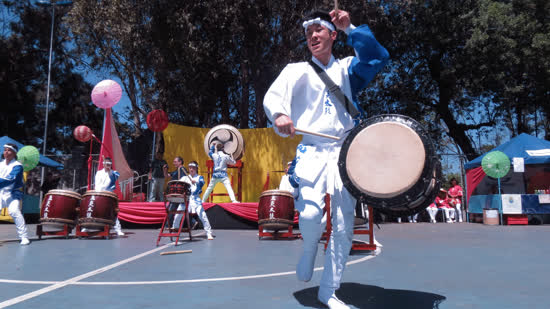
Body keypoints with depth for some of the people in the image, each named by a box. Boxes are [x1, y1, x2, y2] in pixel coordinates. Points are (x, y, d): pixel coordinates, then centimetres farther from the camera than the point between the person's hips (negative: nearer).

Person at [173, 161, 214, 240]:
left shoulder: (199, 177, 7)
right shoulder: (184, 178, 18)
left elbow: (202, 183, -15)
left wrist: (195, 182, -36)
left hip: (195, 199, -3)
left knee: (202, 215, -16)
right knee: (177, 215, 5)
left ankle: (209, 233, -9)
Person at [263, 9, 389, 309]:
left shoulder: (346, 68, 17)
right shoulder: (297, 70, 10)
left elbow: (378, 57, 1)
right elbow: (274, 94, -9)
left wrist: (350, 28, -3)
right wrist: (280, 114, -31)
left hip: (346, 153, 2)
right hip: (312, 152, -2)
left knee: (343, 225, 0)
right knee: (309, 214, -23)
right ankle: (309, 250, 13)